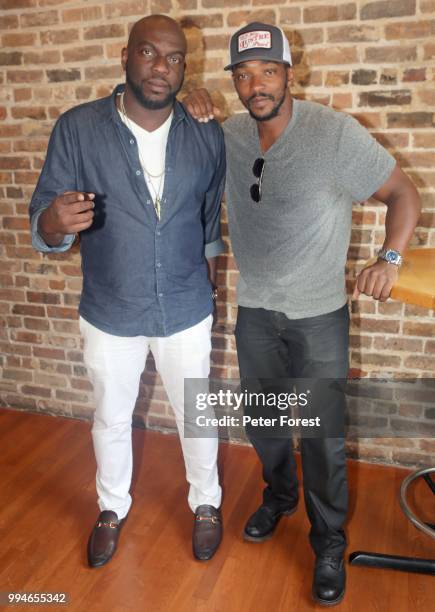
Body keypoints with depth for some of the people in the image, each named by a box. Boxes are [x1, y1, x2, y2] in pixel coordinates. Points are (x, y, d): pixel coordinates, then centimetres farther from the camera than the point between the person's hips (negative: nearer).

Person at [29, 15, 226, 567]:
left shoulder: (207, 135, -7)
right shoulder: (77, 128, -12)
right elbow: (43, 223, -13)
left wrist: (206, 267, 6)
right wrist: (54, 222, -36)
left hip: (186, 311, 1)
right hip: (109, 313, 0)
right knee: (111, 419, 19)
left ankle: (206, 503, 44)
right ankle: (112, 508, 46)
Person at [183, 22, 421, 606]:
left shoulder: (335, 132, -16)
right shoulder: (229, 135, -1)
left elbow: (403, 192, -10)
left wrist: (389, 258, -27)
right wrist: (190, 111, -3)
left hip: (318, 315, -4)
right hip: (254, 310, 5)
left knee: (323, 435, 3)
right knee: (261, 420, 19)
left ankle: (329, 544, 25)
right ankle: (279, 495, 47)